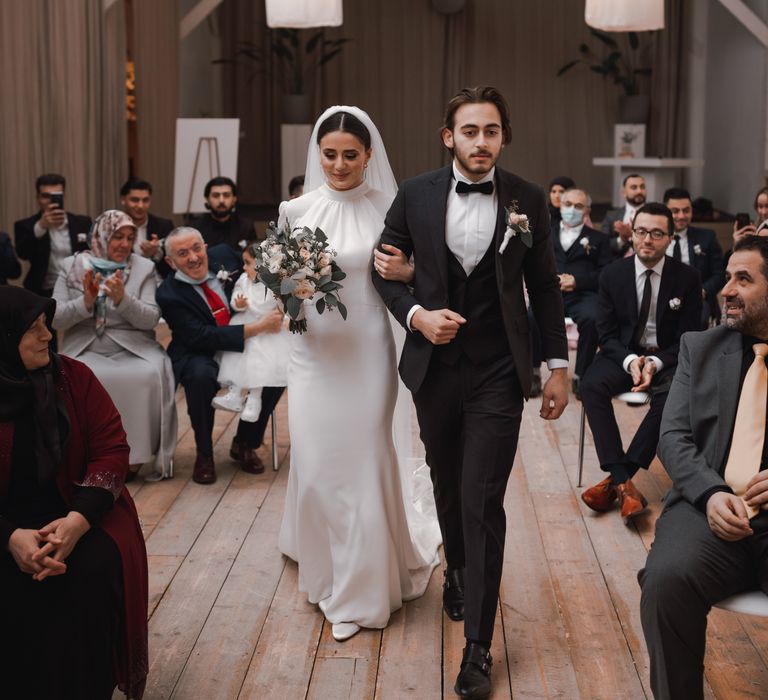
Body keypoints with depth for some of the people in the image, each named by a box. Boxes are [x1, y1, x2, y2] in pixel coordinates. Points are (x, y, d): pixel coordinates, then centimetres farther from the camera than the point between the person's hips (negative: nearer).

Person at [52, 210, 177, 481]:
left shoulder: (144, 268, 6)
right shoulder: (71, 267, 8)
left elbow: (151, 319, -4)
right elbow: (55, 319, 1)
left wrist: (122, 299, -22)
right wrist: (85, 302, -17)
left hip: (133, 349, 0)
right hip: (86, 350, 0)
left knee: (151, 375, -31)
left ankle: (135, 456, -14)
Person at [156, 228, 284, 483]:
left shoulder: (223, 256, -3)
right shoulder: (169, 294, -18)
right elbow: (201, 337, -27)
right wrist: (257, 327, -33)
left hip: (241, 346, 5)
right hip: (199, 354, -5)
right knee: (201, 375, -38)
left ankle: (244, 444, 1)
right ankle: (204, 454, -13)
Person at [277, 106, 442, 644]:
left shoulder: (387, 210, -3)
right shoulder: (297, 210, 2)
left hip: (368, 353, -2)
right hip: (315, 353, 2)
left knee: (364, 464, 3)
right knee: (316, 466, 7)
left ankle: (363, 587, 23)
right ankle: (328, 571, 34)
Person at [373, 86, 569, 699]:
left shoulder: (529, 201, -3)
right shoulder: (415, 195, -2)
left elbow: (544, 287, 3)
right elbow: (384, 267, 7)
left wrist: (559, 366, 2)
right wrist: (416, 314, -12)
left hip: (498, 374, -2)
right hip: (434, 369, 2)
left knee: (483, 502, -6)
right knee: (448, 486, 19)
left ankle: (479, 645, 4)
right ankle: (459, 571, 48)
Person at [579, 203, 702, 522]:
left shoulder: (687, 277, -5)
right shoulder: (612, 274, -2)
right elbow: (606, 333, -1)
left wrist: (655, 363, -22)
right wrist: (630, 360, -21)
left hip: (667, 358, -1)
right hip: (624, 354, 1)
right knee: (592, 386, -31)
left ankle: (614, 479, -29)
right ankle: (624, 483, -34)